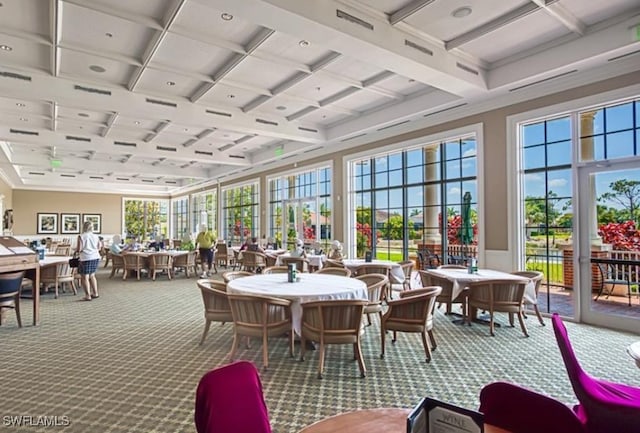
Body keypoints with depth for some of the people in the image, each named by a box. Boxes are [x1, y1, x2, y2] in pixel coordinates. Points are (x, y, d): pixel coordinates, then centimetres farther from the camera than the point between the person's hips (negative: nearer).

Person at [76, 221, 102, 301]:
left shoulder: (81, 237, -9)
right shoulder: (96, 236, 5)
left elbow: (79, 249, -12)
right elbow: (99, 247, 8)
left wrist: (76, 251, 10)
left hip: (86, 258, -5)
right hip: (95, 257, 5)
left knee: (85, 277, 4)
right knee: (92, 275, 19)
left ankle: (88, 296, 4)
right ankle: (95, 293, 24)